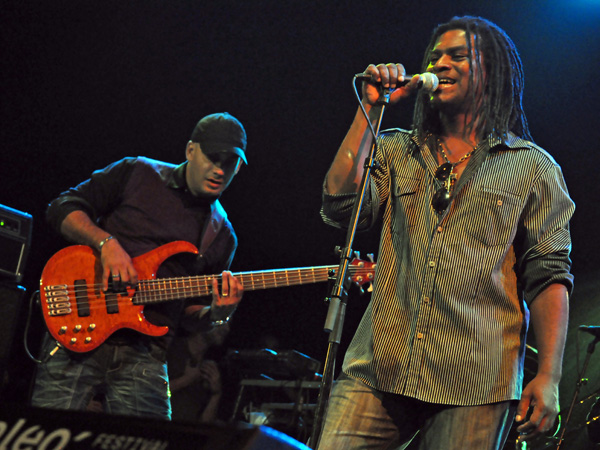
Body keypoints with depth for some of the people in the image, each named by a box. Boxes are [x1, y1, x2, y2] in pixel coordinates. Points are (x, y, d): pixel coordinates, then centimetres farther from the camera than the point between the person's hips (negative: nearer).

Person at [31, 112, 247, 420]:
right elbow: (62, 208, 5)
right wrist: (106, 243, -11)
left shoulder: (221, 237, 17)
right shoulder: (138, 174, 8)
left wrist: (216, 314, -4)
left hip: (144, 353, 3)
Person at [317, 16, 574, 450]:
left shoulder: (533, 167, 7)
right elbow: (340, 203, -1)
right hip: (380, 368, 2)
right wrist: (372, 108, 2)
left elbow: (548, 274, 2)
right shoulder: (396, 150, 16)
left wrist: (549, 376, -9)